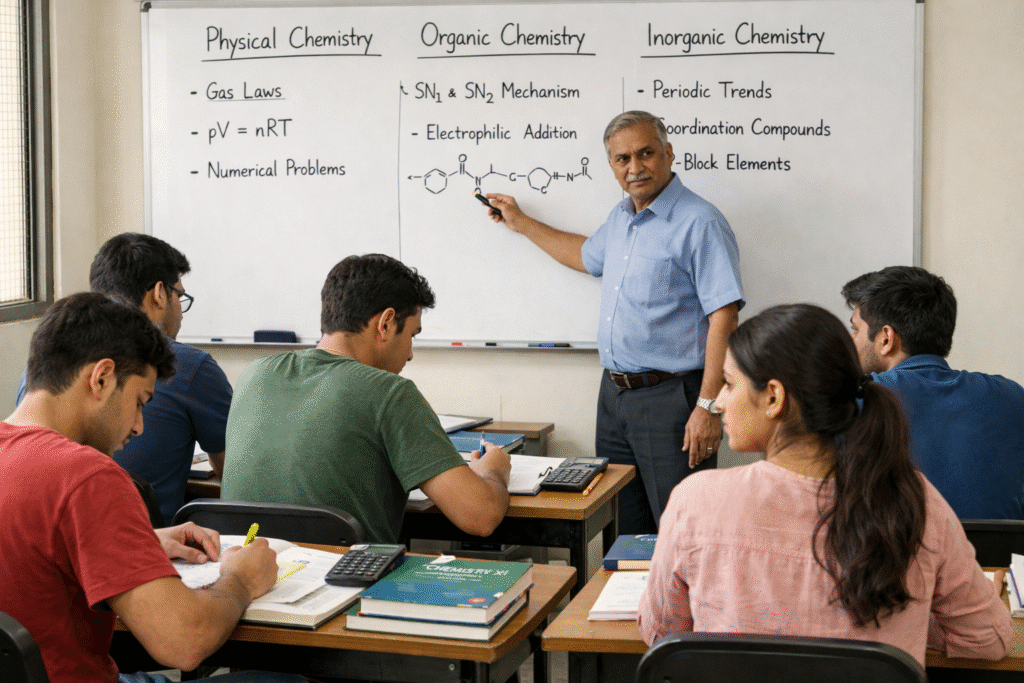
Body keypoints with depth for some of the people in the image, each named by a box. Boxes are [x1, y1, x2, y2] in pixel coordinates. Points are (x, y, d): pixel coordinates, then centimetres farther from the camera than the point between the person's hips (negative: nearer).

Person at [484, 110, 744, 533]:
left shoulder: (699, 224, -14)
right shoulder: (621, 218, 14)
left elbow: (724, 316, -19)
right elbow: (587, 256, 36)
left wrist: (708, 406, -23)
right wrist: (521, 223, 38)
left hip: (670, 397, -8)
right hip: (615, 392, 8)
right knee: (622, 533, 14)